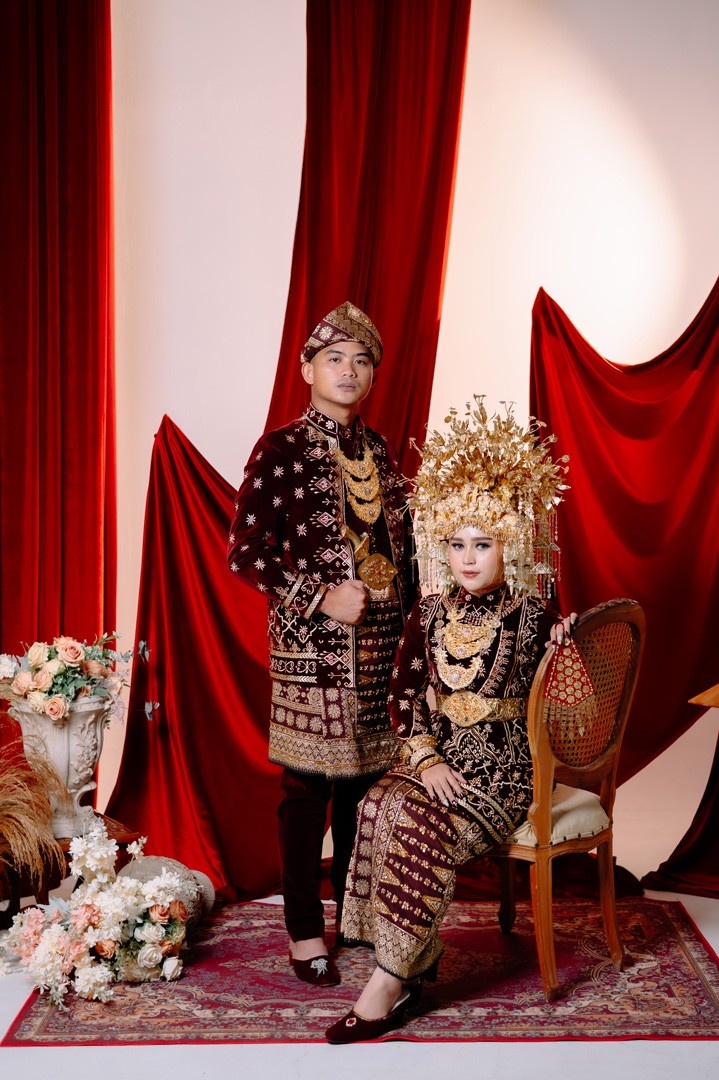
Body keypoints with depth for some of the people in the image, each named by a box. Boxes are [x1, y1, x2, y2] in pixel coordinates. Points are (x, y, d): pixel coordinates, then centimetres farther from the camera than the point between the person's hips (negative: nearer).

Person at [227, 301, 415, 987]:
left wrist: (407, 609, 4)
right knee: (308, 788, 3)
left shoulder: (380, 453, 12)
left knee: (366, 779, 13)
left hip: (380, 646, 6)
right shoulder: (281, 450, -6)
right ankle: (304, 932, 17)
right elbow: (244, 554, -11)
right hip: (311, 649, -5)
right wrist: (319, 598, -15)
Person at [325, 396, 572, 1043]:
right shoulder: (432, 613, 8)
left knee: (422, 824, -28)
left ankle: (388, 988, -19)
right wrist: (425, 757, -10)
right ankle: (418, 955, -13)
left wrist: (566, 635, -13)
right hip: (435, 755, 4)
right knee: (382, 806, -26)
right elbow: (404, 693, 4)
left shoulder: (530, 617, -2)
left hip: (503, 764, -4)